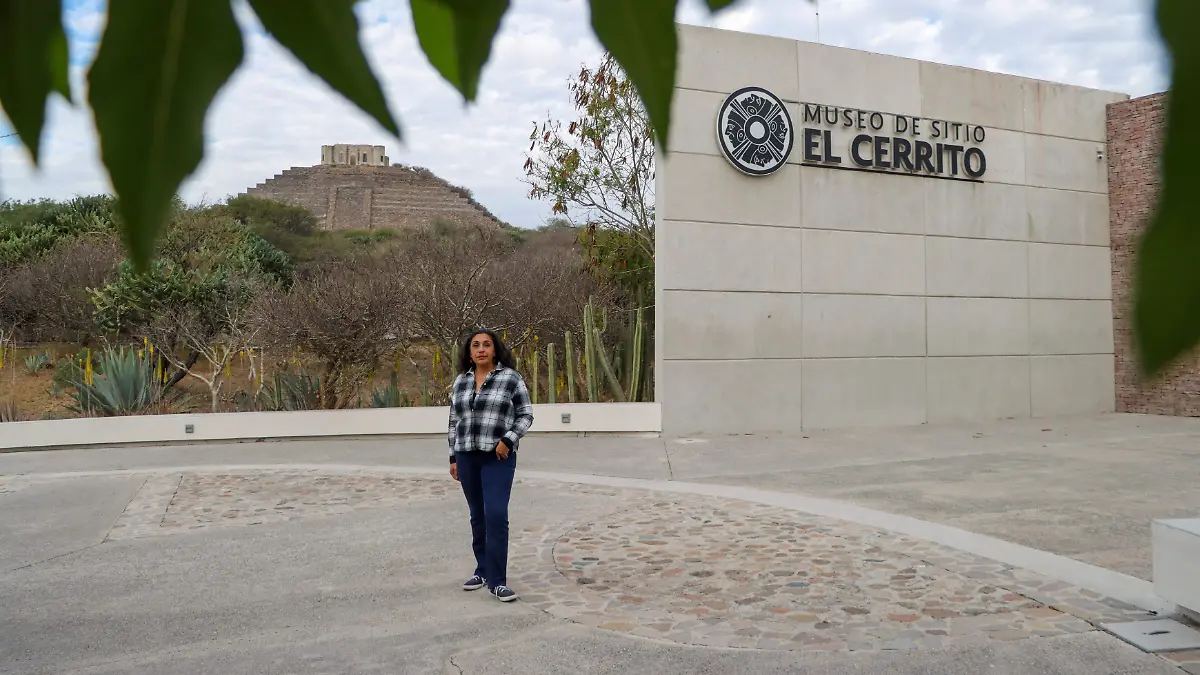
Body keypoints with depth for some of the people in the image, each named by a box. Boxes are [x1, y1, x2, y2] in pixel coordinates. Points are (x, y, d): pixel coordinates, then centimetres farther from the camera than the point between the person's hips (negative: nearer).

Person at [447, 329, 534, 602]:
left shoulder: (511, 378, -3)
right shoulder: (460, 382, 10)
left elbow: (526, 415, -2)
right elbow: (454, 422, 14)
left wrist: (508, 440, -15)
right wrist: (453, 457, 11)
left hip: (498, 458, -4)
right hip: (467, 457, 4)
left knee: (496, 516, -12)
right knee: (478, 517, 11)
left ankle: (497, 581, -8)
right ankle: (483, 570, 24)